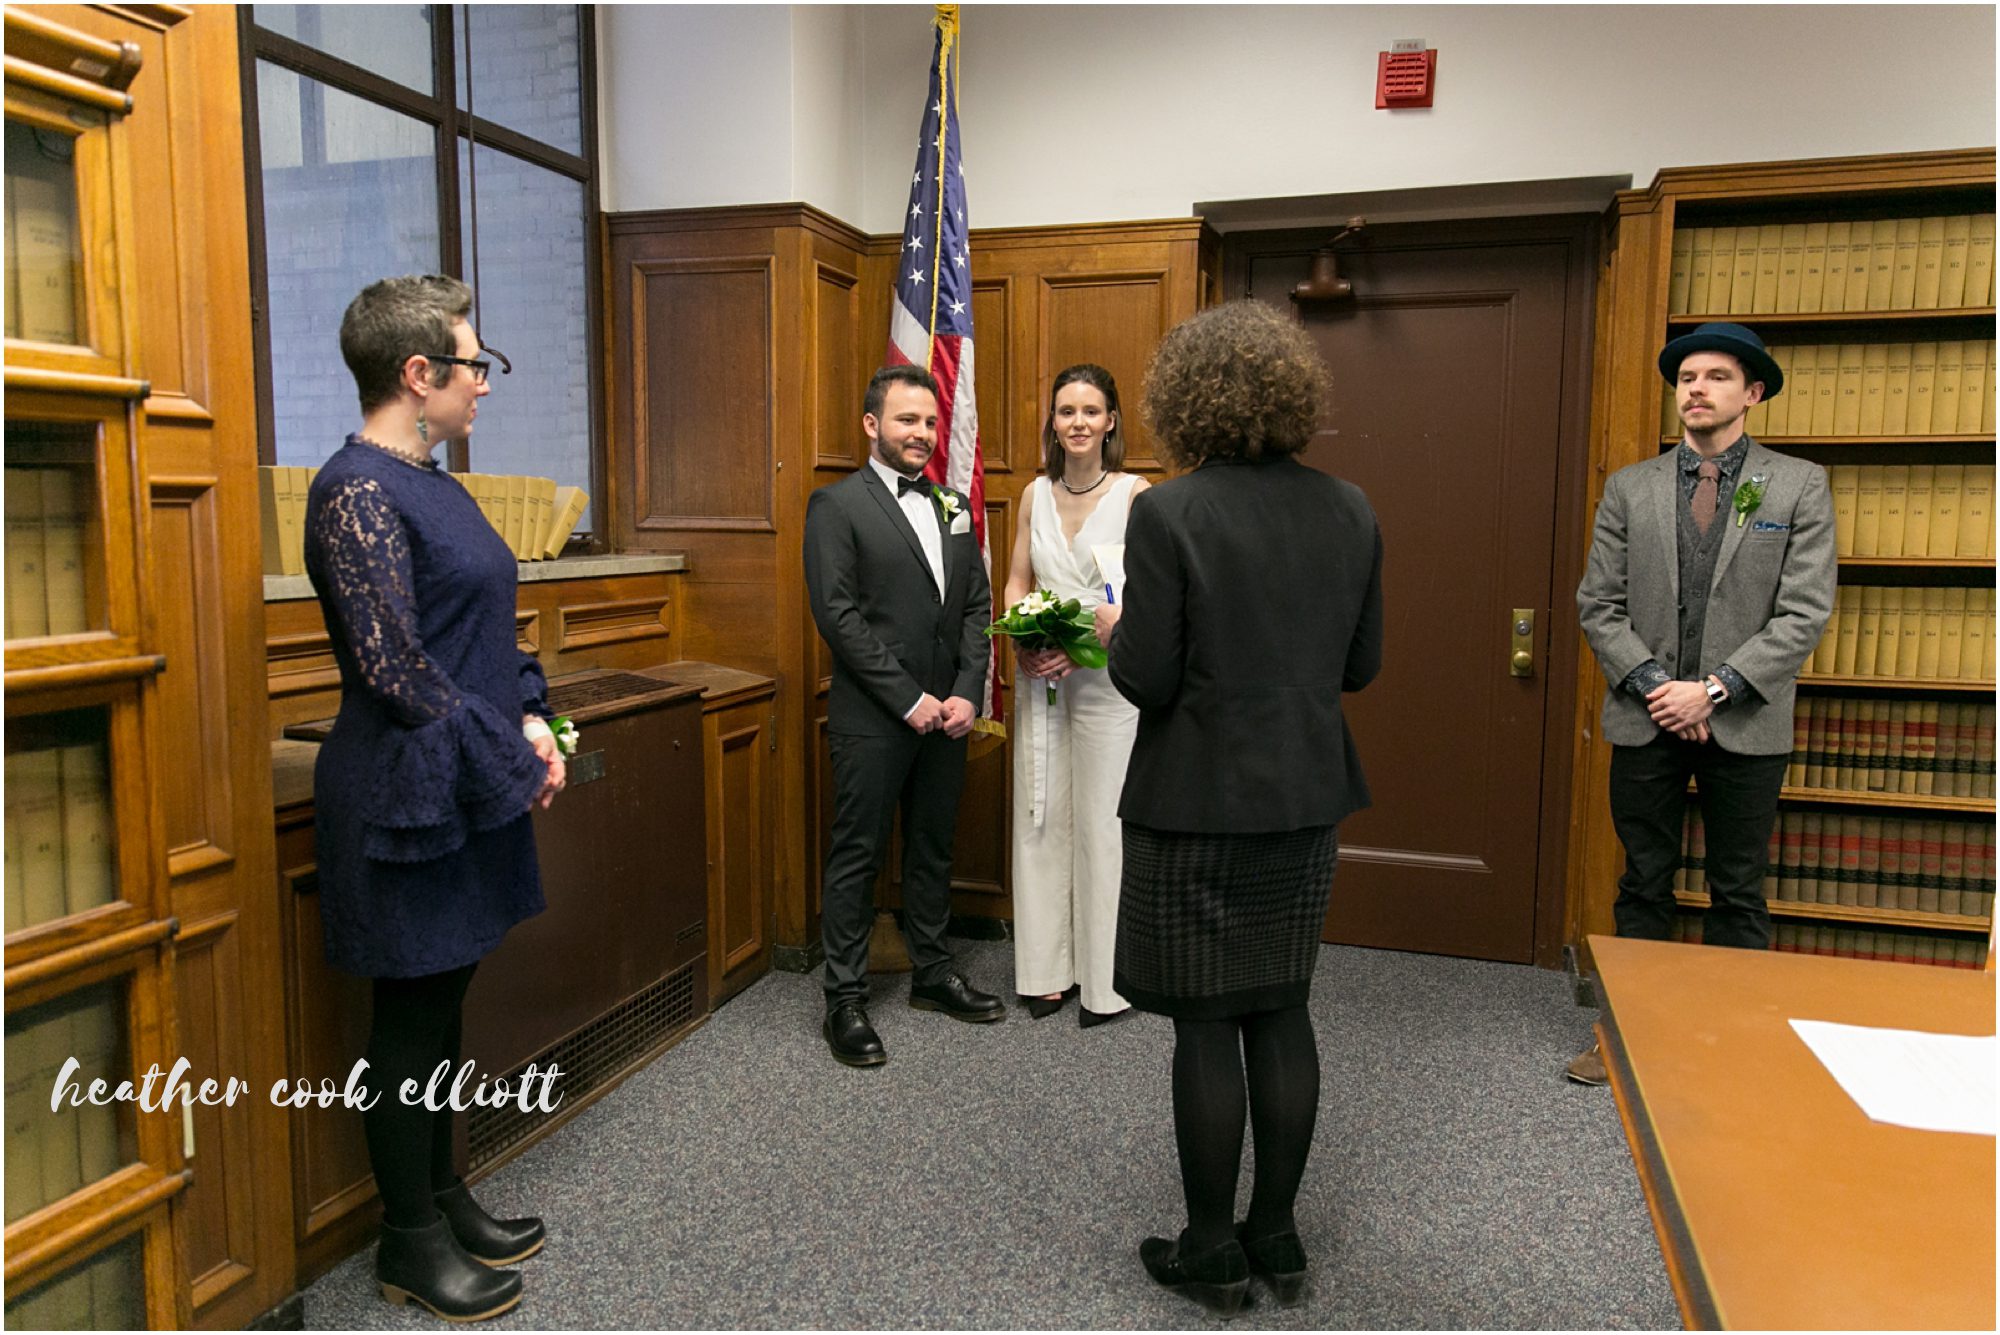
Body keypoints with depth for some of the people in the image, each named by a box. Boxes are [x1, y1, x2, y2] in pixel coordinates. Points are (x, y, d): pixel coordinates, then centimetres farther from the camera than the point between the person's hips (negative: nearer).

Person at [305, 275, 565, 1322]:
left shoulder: (429, 483, 12)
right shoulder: (357, 489, -17)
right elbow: (394, 668, -21)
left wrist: (530, 720, 2)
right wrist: (512, 759, -15)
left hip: (473, 790, 9)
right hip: (410, 796, -9)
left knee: (442, 1000, 18)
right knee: (411, 1017, 5)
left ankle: (442, 1197, 33)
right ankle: (410, 1243, 21)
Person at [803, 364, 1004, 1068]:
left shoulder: (953, 506, 13)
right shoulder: (837, 505, -5)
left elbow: (977, 605, 10)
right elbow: (838, 614, -13)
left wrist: (966, 693, -3)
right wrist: (909, 700, -15)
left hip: (946, 713, 6)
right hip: (873, 719, -6)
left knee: (933, 850, 16)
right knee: (857, 856, 3)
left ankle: (932, 972, 31)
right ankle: (845, 998, 14)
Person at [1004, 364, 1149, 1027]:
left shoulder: (1135, 493, -5)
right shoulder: (1036, 494, 9)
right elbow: (1016, 581, 12)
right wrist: (1022, 642, -6)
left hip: (1106, 677, -4)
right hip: (1040, 676, 5)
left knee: (1103, 821, 0)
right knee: (1041, 817, 9)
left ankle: (1105, 981, 14)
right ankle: (1049, 969, 22)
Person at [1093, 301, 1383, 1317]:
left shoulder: (1168, 514, -15)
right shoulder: (1348, 511, 1)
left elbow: (1145, 678, -16)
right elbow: (1359, 665, 7)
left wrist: (1118, 629, 4)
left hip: (1198, 803, -5)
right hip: (1304, 800, 5)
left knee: (1207, 1023, 6)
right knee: (1282, 1011, 16)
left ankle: (1212, 1254, 21)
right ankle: (1276, 1238, 29)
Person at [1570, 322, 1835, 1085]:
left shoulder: (1799, 487, 0)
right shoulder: (1629, 488, 4)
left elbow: (1805, 613, -7)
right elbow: (1598, 606, 1)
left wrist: (1713, 690, -15)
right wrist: (1652, 685, -11)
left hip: (1746, 726, -1)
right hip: (1645, 721, 1)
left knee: (1737, 895, 10)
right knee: (1643, 887, 11)